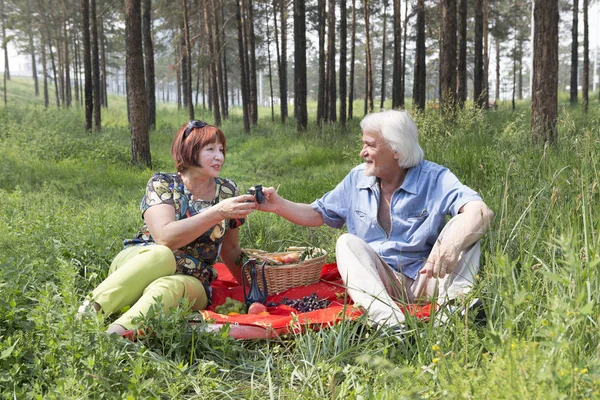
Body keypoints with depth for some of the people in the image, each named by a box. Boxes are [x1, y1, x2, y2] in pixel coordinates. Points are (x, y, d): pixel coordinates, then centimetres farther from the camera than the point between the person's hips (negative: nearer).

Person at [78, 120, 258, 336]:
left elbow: (230, 250, 17)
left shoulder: (227, 190, 5)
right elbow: (166, 238, -23)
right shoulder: (162, 183, -5)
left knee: (168, 287, -37)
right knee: (161, 255, -38)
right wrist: (218, 212, -26)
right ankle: (87, 311, -42)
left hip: (191, 282, 2)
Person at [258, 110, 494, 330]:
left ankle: (453, 302, -46)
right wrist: (279, 205, -1)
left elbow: (480, 211, -23)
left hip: (425, 279, -2)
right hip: (378, 281, 3)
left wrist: (453, 244, -44)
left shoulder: (434, 179, -7)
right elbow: (318, 214, 17)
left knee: (463, 226, -21)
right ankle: (389, 322, -48)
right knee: (347, 243, -25)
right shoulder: (357, 179, 7)